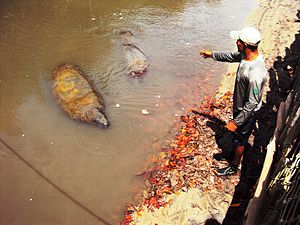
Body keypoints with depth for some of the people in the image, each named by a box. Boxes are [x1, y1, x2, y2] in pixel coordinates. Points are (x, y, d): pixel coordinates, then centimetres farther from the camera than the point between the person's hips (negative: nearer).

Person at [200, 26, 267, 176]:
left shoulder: (255, 73, -40)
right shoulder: (247, 55, -13)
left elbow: (252, 103, -32)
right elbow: (232, 57, 12)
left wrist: (236, 122, -25)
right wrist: (212, 54, 22)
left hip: (247, 112, -8)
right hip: (239, 106, 8)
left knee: (240, 140, 16)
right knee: (239, 136, 32)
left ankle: (233, 167, 40)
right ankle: (236, 152, 59)